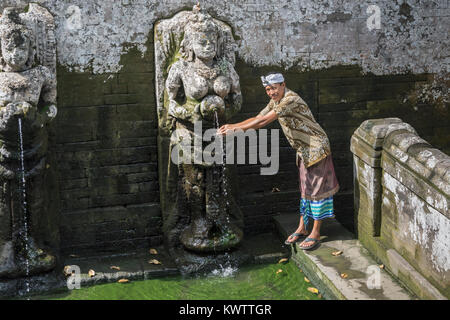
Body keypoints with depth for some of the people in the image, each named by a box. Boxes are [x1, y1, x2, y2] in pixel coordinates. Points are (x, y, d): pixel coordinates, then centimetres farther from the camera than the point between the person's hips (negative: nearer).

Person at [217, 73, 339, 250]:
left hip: (316, 148, -9)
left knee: (317, 189, -2)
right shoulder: (275, 102, 6)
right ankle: (302, 228, 23)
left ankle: (315, 233, 3)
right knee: (305, 189, 14)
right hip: (304, 150, 9)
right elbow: (257, 118, 8)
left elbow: (263, 121, -28)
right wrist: (232, 126, -5)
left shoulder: (291, 99, -25)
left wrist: (235, 128, -24)